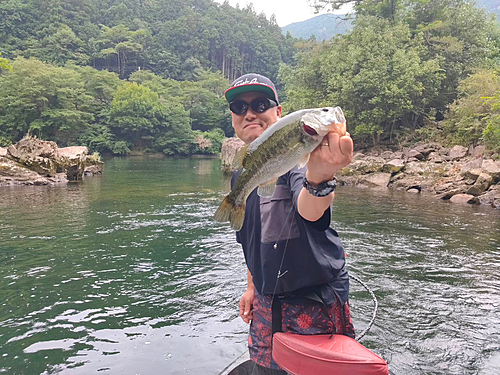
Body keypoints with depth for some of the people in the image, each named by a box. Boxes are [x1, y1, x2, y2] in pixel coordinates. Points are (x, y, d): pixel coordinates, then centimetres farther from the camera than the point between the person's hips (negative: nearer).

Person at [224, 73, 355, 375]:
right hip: (266, 304, 6)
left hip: (317, 301, -6)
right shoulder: (240, 175, 4)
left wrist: (318, 177, -61)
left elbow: (309, 211, -41)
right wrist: (253, 287, 17)